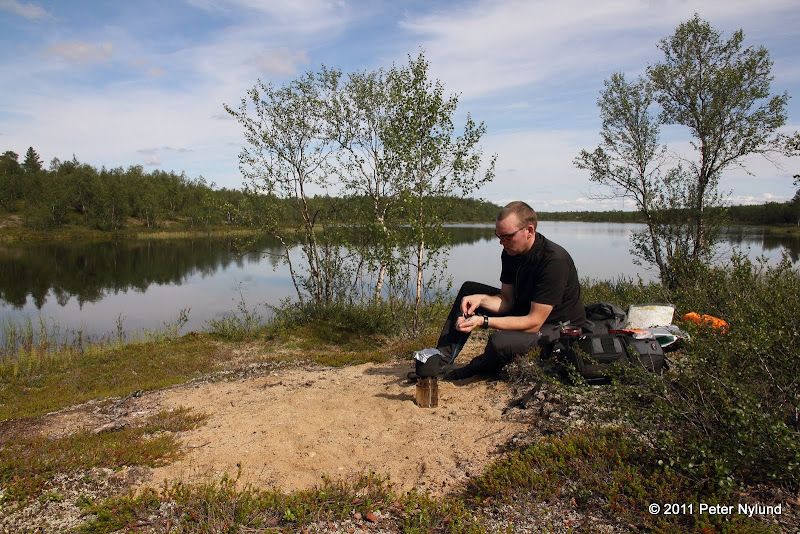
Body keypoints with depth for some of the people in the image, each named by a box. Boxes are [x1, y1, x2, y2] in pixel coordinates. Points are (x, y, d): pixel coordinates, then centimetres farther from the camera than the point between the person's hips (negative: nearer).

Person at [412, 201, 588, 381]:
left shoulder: (554, 260, -30)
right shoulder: (511, 252, -5)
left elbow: (534, 323, -29)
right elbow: (507, 301, 1)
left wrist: (483, 321, -34)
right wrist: (480, 298, -19)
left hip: (559, 327, -8)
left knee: (500, 342, -35)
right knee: (469, 290, 3)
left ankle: (470, 371, 2)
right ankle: (442, 360, 1)